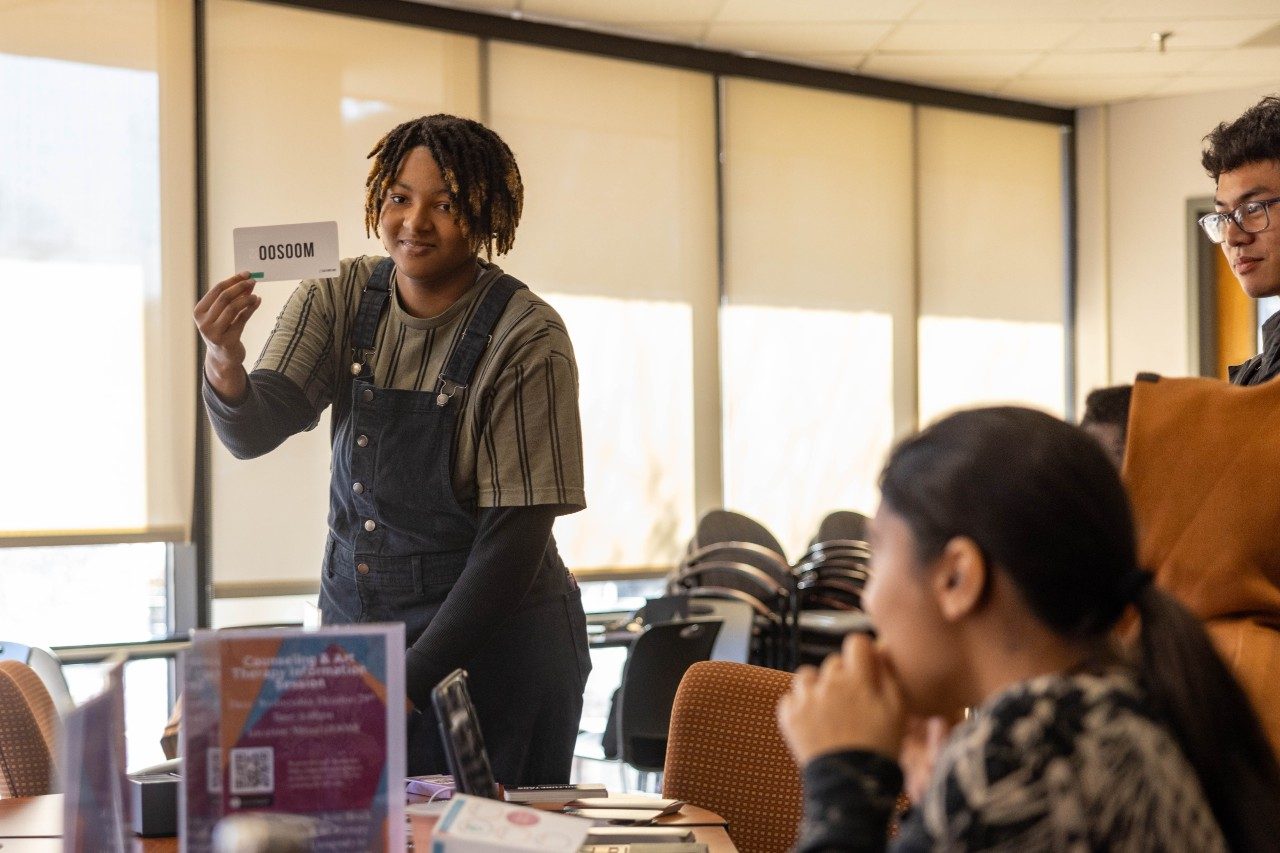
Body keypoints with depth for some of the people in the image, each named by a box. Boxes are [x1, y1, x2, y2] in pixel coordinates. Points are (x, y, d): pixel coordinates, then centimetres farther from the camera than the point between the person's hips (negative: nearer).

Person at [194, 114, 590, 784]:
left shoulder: (527, 339, -14)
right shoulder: (340, 300, 0)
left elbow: (515, 536, -16)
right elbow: (253, 433, -11)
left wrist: (410, 680, -19)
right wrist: (224, 361, -34)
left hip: (491, 641, -4)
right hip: (353, 622, 4)